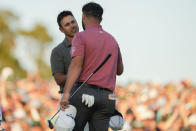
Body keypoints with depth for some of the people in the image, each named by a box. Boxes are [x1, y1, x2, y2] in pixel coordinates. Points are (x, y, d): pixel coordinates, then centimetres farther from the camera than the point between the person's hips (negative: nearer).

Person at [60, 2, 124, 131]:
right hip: (105, 97, 4)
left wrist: (66, 93, -25)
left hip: (83, 93, -4)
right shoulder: (112, 40, 19)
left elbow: (76, 65, -16)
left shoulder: (81, 37, 0)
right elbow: (119, 70, 32)